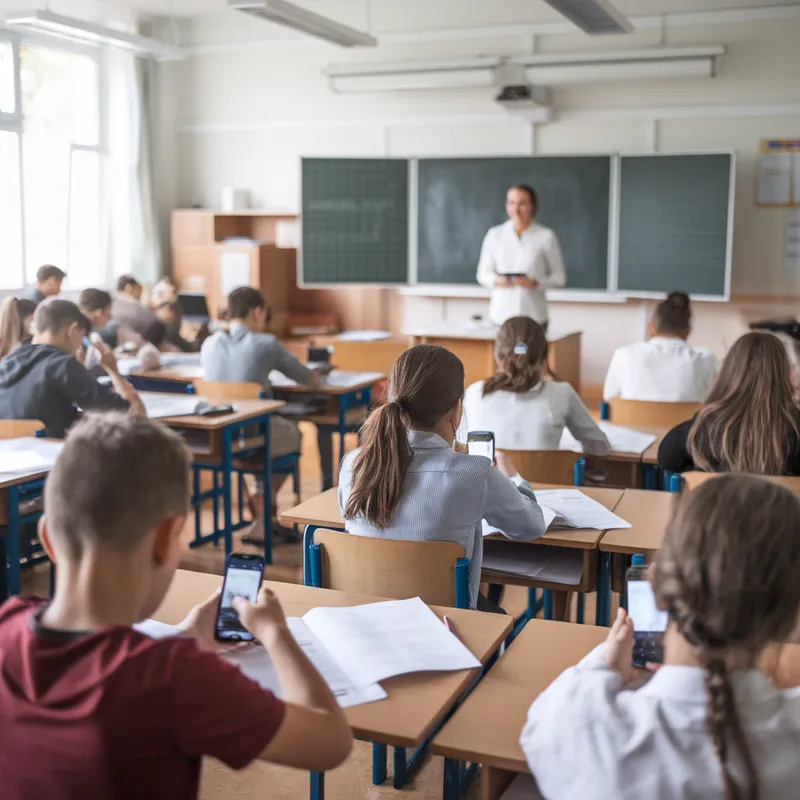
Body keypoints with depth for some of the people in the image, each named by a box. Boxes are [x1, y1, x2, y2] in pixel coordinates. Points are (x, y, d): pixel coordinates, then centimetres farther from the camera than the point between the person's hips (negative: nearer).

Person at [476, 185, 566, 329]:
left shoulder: (546, 236, 3)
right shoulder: (494, 234, 8)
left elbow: (559, 278, 6)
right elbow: (483, 274, 13)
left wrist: (535, 283, -12)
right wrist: (496, 281, -9)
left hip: (534, 316, -1)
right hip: (501, 314, 1)